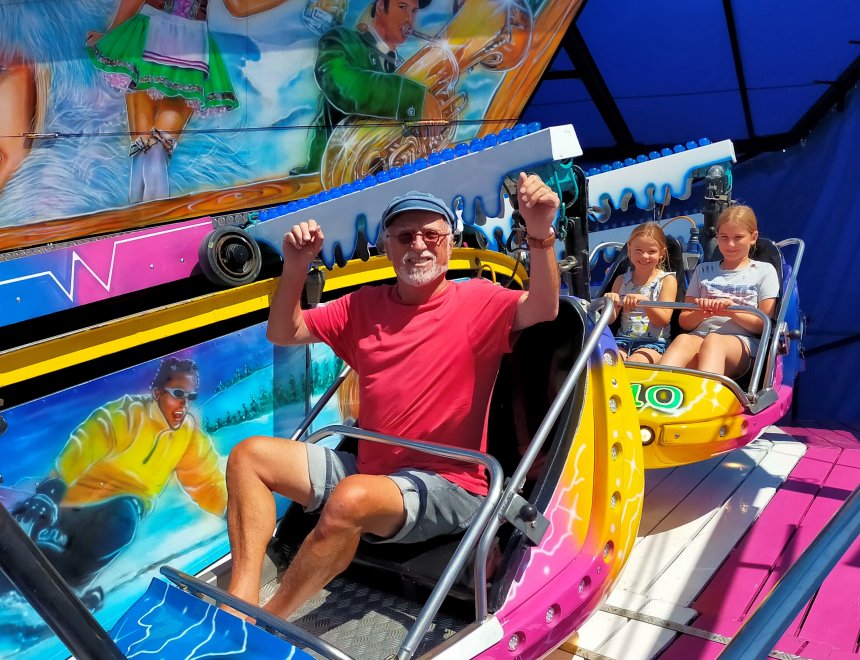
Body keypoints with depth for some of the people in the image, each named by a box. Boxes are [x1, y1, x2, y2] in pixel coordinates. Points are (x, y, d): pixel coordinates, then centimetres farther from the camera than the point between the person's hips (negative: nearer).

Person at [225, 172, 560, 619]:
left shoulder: (477, 302, -5)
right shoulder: (364, 305, 10)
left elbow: (543, 308, -24)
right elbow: (283, 333, 11)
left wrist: (539, 232, -40)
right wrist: (295, 267, -5)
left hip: (445, 485, -6)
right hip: (367, 470, 7)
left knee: (352, 498, -35)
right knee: (248, 456, 1)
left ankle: (266, 622, -13)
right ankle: (241, 602, -12)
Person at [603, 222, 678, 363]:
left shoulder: (667, 280, 3)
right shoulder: (622, 280, 12)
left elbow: (663, 320, -7)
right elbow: (610, 319, 7)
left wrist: (644, 301, -26)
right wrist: (610, 303, -17)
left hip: (653, 342, -3)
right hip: (623, 339, 3)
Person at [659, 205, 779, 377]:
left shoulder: (764, 271, 17)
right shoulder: (703, 270, 26)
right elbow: (685, 322, 19)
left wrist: (731, 311, -10)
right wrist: (701, 313, -4)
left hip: (742, 342, -2)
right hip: (700, 335, 2)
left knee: (713, 341, -38)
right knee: (683, 340, -35)